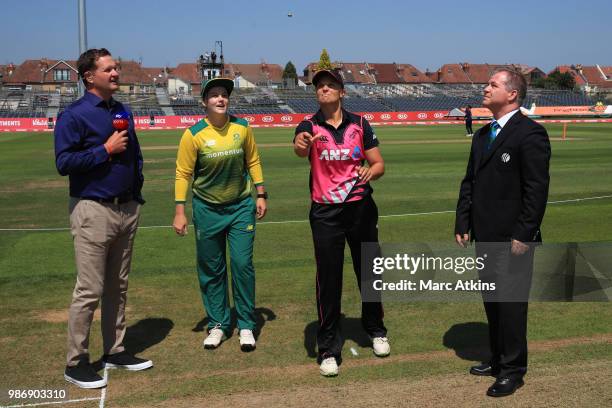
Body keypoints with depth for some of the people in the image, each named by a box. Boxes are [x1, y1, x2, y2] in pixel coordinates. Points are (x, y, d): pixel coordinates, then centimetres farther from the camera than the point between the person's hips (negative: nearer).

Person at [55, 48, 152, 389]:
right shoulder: (74, 115, -9)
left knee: (118, 287, 14)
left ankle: (115, 351, 26)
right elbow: (64, 162, -18)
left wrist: (137, 189, 14)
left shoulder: (123, 112, 13)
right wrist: (107, 150, -17)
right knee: (90, 291, -4)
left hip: (127, 210, 7)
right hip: (94, 211, -7)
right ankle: (77, 362, 8)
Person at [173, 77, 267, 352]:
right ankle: (218, 324, 22)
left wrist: (261, 195, 6)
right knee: (211, 270, 7)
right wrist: (180, 212, -9)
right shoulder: (193, 134, -12)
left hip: (241, 207, 1)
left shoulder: (242, 127, -5)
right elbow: (183, 174, -7)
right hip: (207, 209, -1)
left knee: (243, 264, -2)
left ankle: (246, 326, 12)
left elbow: (253, 161, 7)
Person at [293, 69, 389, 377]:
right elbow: (300, 149, -27)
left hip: (361, 209, 2)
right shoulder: (309, 127, -3)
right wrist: (301, 144, -51)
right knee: (328, 280, 1)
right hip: (325, 213, -2)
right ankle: (328, 349, 12)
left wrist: (371, 171, -20)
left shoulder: (359, 124, 3)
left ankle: (375, 330, 38)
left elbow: (379, 164, 4)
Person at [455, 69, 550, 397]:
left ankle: (513, 370, 17)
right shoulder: (482, 135, 13)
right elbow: (469, 183, 14)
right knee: (491, 302, 17)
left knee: (511, 304, 3)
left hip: (513, 239, -8)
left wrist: (523, 235, -18)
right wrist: (462, 224, 8)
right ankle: (498, 360, 32)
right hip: (485, 236, 8)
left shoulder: (530, 133, -12)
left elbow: (537, 189, -16)